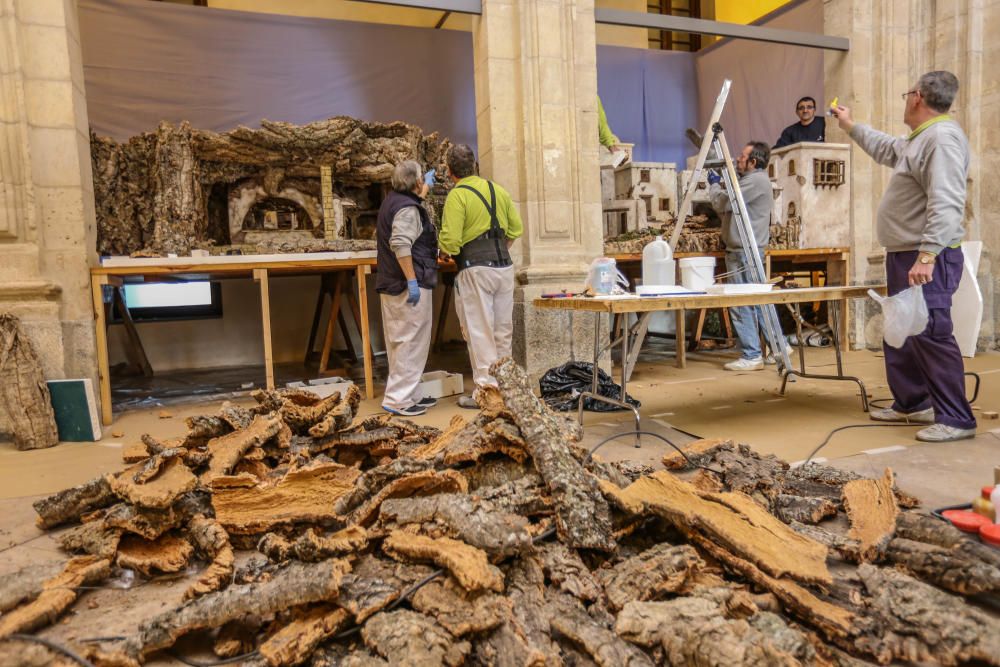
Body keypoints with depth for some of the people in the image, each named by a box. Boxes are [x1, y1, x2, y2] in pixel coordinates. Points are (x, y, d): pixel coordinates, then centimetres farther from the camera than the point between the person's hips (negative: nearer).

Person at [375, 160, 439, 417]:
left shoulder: (394, 201, 17)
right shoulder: (408, 209, -13)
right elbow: (400, 244, -27)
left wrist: (427, 186, 56)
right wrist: (412, 281, -26)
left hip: (390, 287, 10)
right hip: (410, 287, -10)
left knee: (400, 343, 13)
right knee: (411, 343, -7)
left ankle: (410, 394, 22)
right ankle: (398, 399, -6)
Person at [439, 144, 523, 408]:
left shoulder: (457, 196, -9)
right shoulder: (497, 189, 11)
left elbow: (451, 242, -15)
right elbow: (516, 228, 13)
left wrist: (443, 246, 6)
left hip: (475, 270, -6)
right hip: (504, 267, 6)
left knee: (479, 332, 0)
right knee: (502, 330, 13)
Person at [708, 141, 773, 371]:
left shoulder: (756, 180, -12)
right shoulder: (752, 180, 22)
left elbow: (722, 204, -16)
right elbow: (726, 210, 22)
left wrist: (714, 184, 2)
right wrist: (719, 184, 13)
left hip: (745, 252, -11)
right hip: (743, 250, 11)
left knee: (741, 303, -8)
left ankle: (752, 356, -4)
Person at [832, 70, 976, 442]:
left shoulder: (942, 137, -14)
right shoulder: (918, 140, 19)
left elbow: (945, 205, -25)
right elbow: (885, 148, 42)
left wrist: (926, 255, -31)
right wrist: (850, 126, 50)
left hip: (928, 259, -11)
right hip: (905, 256, 11)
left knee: (931, 336, -12)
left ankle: (956, 419, -6)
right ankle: (912, 404, 23)